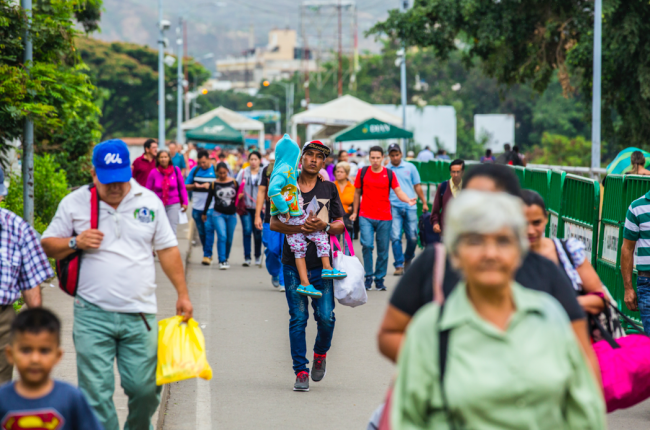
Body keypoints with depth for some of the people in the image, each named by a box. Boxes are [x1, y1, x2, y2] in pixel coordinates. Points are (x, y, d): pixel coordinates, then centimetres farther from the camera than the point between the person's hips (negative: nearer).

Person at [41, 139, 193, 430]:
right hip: (92, 315, -1)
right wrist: (75, 243, -11)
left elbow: (167, 249, 14)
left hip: (140, 316, 1)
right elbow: (47, 246, 9)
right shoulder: (74, 203, 4)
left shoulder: (149, 202, 8)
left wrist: (182, 294, 12)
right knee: (96, 392, -6)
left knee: (145, 388, 2)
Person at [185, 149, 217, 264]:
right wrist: (194, 186, -10)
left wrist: (210, 186, -16)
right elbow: (186, 186, 10)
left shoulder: (216, 171, 0)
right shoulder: (195, 170, 9)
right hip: (197, 207, 3)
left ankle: (207, 255, -4)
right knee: (201, 232, 9)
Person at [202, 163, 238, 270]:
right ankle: (222, 261, -15)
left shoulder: (234, 183, 2)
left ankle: (225, 259, 26)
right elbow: (209, 199, 7)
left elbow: (238, 196, 14)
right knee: (222, 236, -16)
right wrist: (204, 213, 11)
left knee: (229, 239, 7)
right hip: (218, 214, -2)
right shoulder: (214, 184, -1)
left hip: (231, 215, 2)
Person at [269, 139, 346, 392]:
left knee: (326, 317, -7)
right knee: (298, 318, -3)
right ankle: (301, 373, 4)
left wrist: (325, 226, -12)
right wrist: (299, 228, -16)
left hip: (321, 263, 1)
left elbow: (341, 225, 10)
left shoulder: (329, 189, 10)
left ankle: (320, 354, 23)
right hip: (293, 263, -1)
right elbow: (274, 223, 1)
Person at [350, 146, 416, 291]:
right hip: (366, 216, -1)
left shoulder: (389, 174, 3)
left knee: (383, 250, 4)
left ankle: (379, 279, 16)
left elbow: (398, 191, -1)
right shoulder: (363, 173, 4)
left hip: (384, 218, 1)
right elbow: (357, 193, 14)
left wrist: (408, 200, -21)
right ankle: (368, 276, -2)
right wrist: (354, 212, 15)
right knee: (367, 245, -17)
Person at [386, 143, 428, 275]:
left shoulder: (410, 167, 10)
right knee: (395, 237, -10)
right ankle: (399, 266, -4)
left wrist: (424, 202, 13)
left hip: (410, 206, 1)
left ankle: (408, 259, 26)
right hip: (394, 207, -1)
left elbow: (417, 186, 15)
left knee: (413, 238, 1)